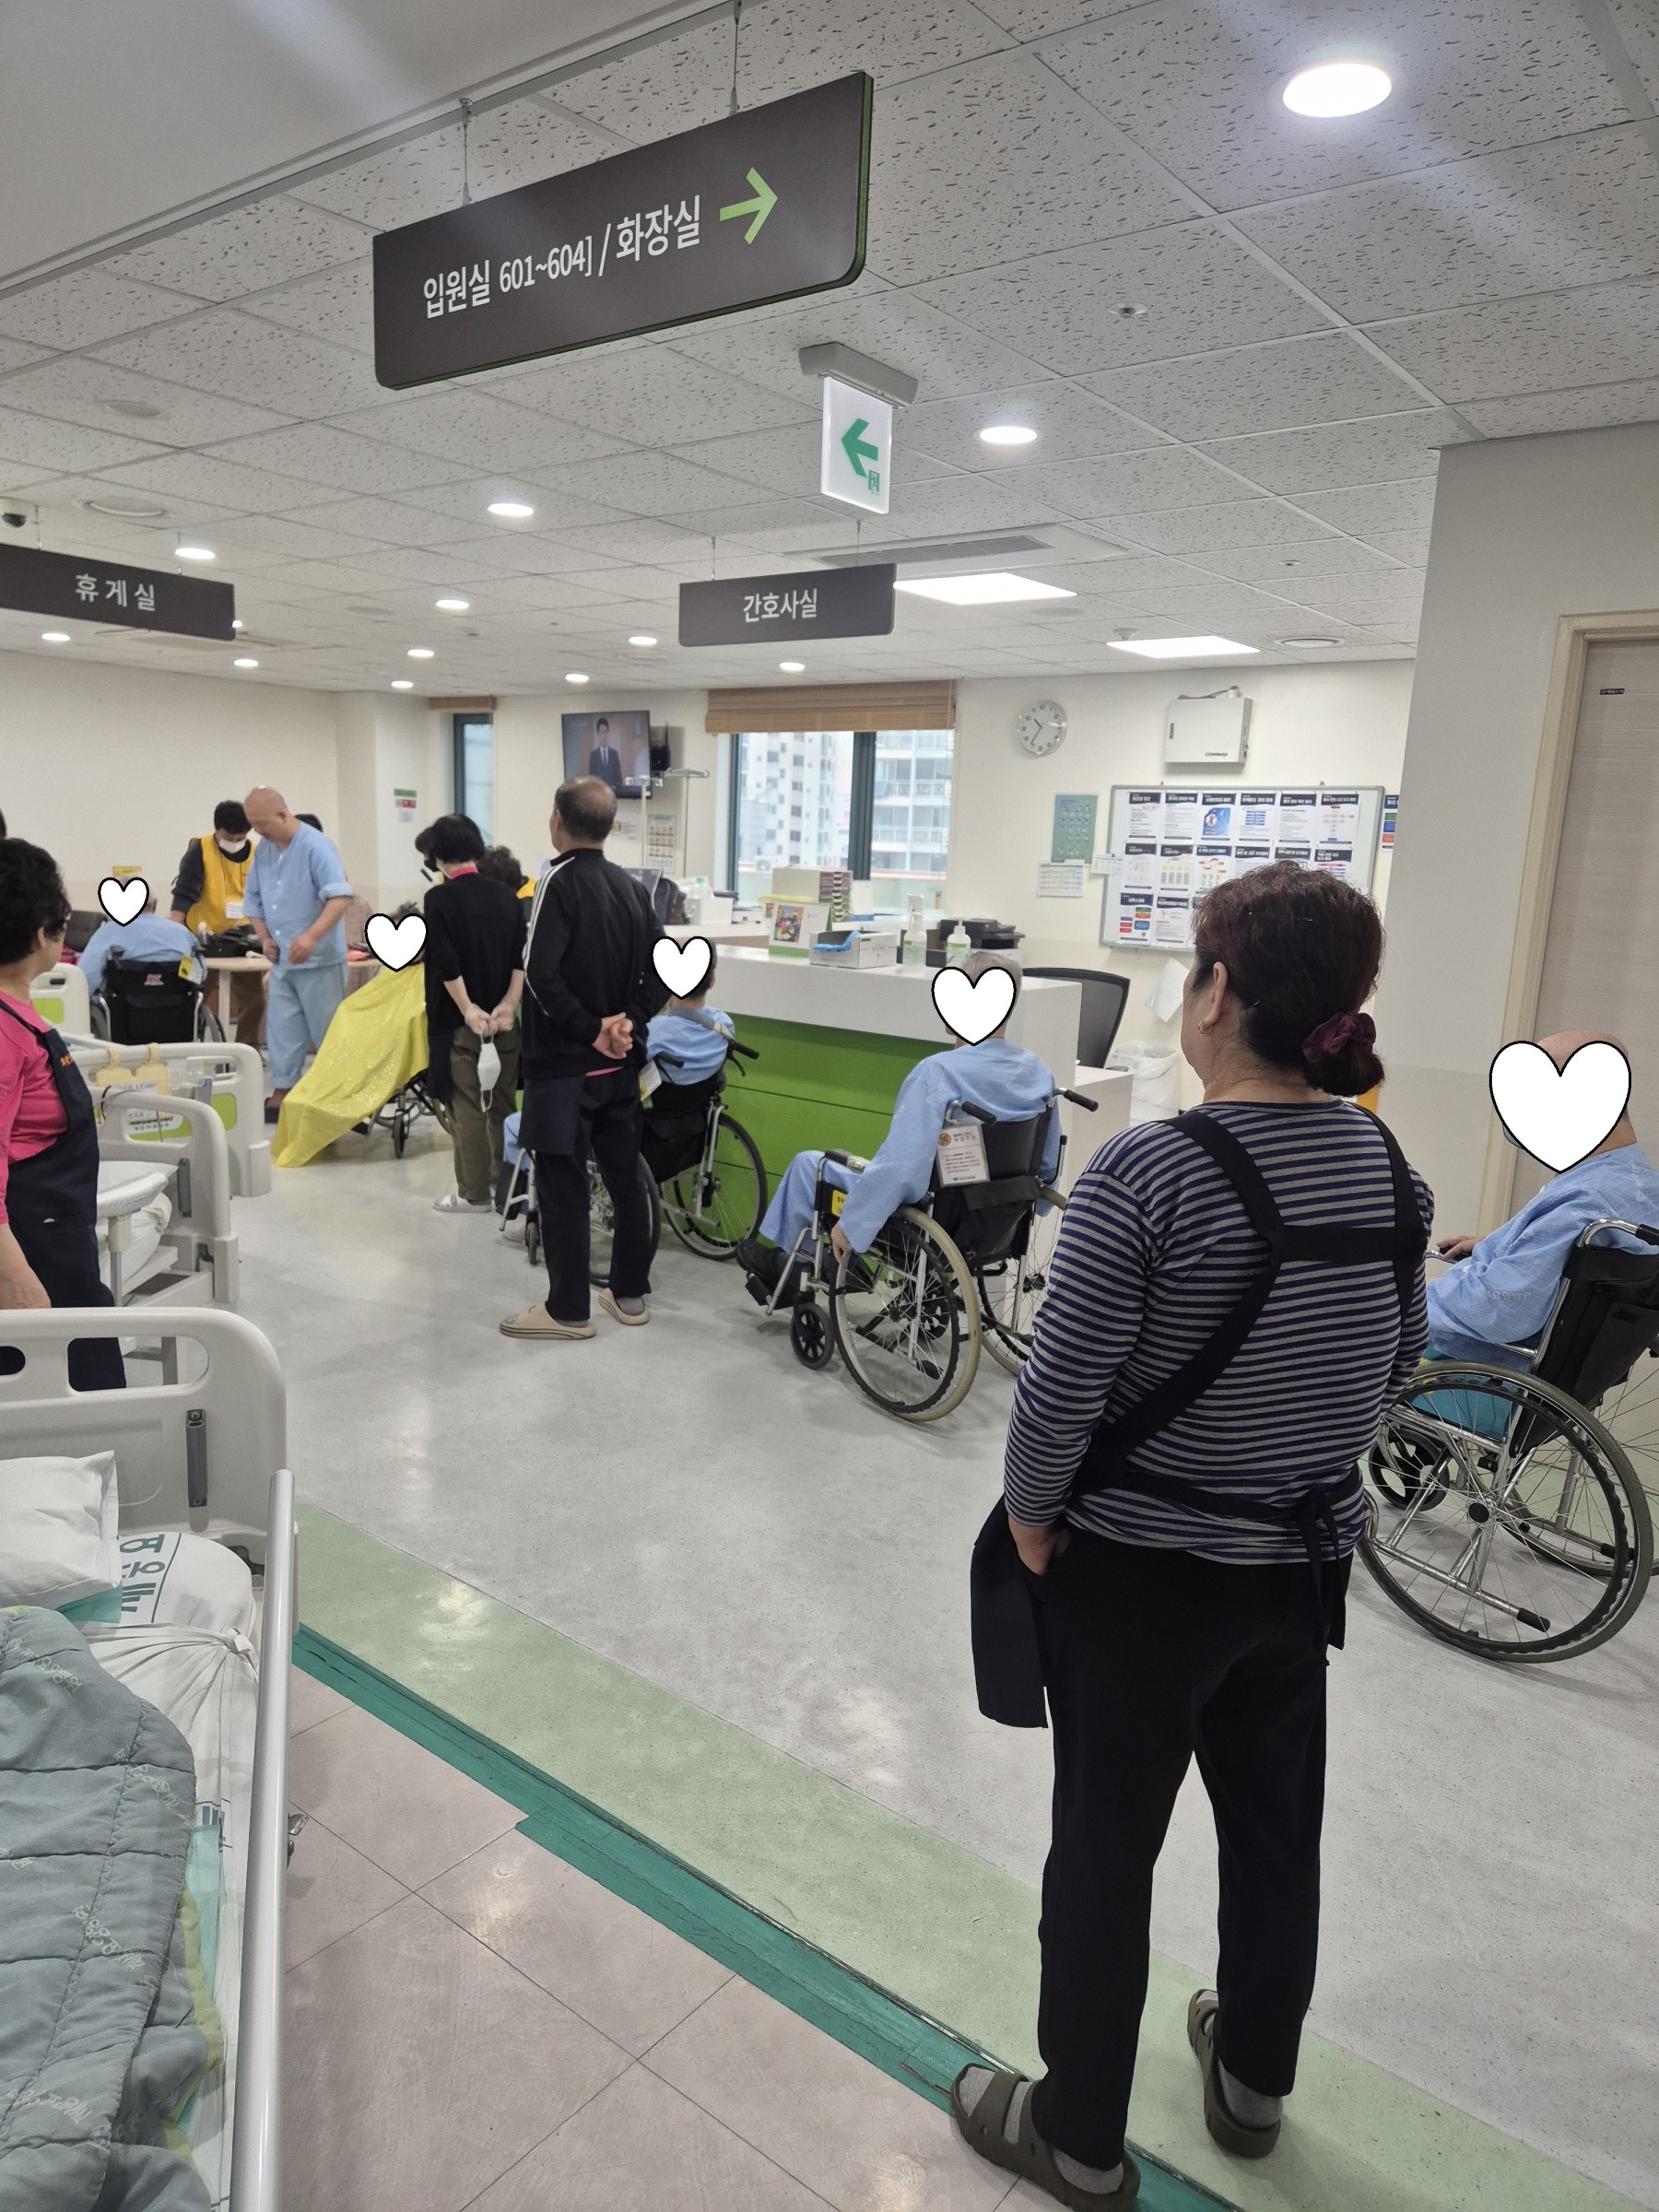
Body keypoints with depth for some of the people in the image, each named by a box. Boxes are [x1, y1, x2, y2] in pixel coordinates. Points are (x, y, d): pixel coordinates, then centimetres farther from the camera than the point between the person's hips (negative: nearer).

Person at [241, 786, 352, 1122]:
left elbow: (339, 896, -26)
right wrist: (265, 938, 2)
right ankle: (281, 1094, 15)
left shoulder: (316, 846, -15)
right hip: (282, 960, 7)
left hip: (319, 959, -7)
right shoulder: (263, 850, 7)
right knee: (281, 1029, 8)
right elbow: (253, 899, 17)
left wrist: (313, 936, -38)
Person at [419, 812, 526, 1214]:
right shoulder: (507, 896, 6)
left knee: (467, 1108, 2)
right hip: (502, 1020, 5)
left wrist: (468, 1009, -13)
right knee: (502, 1104, 14)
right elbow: (521, 957, -2)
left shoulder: (440, 898, -9)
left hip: (460, 1021, -5)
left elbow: (446, 962, -18)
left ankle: (474, 1193, 8)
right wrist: (508, 1004, -7)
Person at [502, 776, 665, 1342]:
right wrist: (628, 1020, -4)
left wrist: (590, 1031, -15)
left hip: (565, 1065, -7)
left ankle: (568, 1309, 8)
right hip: (620, 1064, 7)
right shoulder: (629, 885, 8)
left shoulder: (559, 882, -13)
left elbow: (540, 973, -24)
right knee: (625, 1178, 14)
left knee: (562, 1188, 1)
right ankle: (630, 1294, 24)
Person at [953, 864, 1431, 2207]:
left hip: (1141, 1570, -6)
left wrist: (1028, 1515, -6)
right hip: (1305, 1564, 6)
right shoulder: (1390, 1167, -5)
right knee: (1276, 1831, 24)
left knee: (1107, 1849, 13)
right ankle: (1252, 2084, 49)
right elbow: (1396, 1368, 7)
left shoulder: (1150, 1170, -25)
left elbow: (1061, 1388, -23)